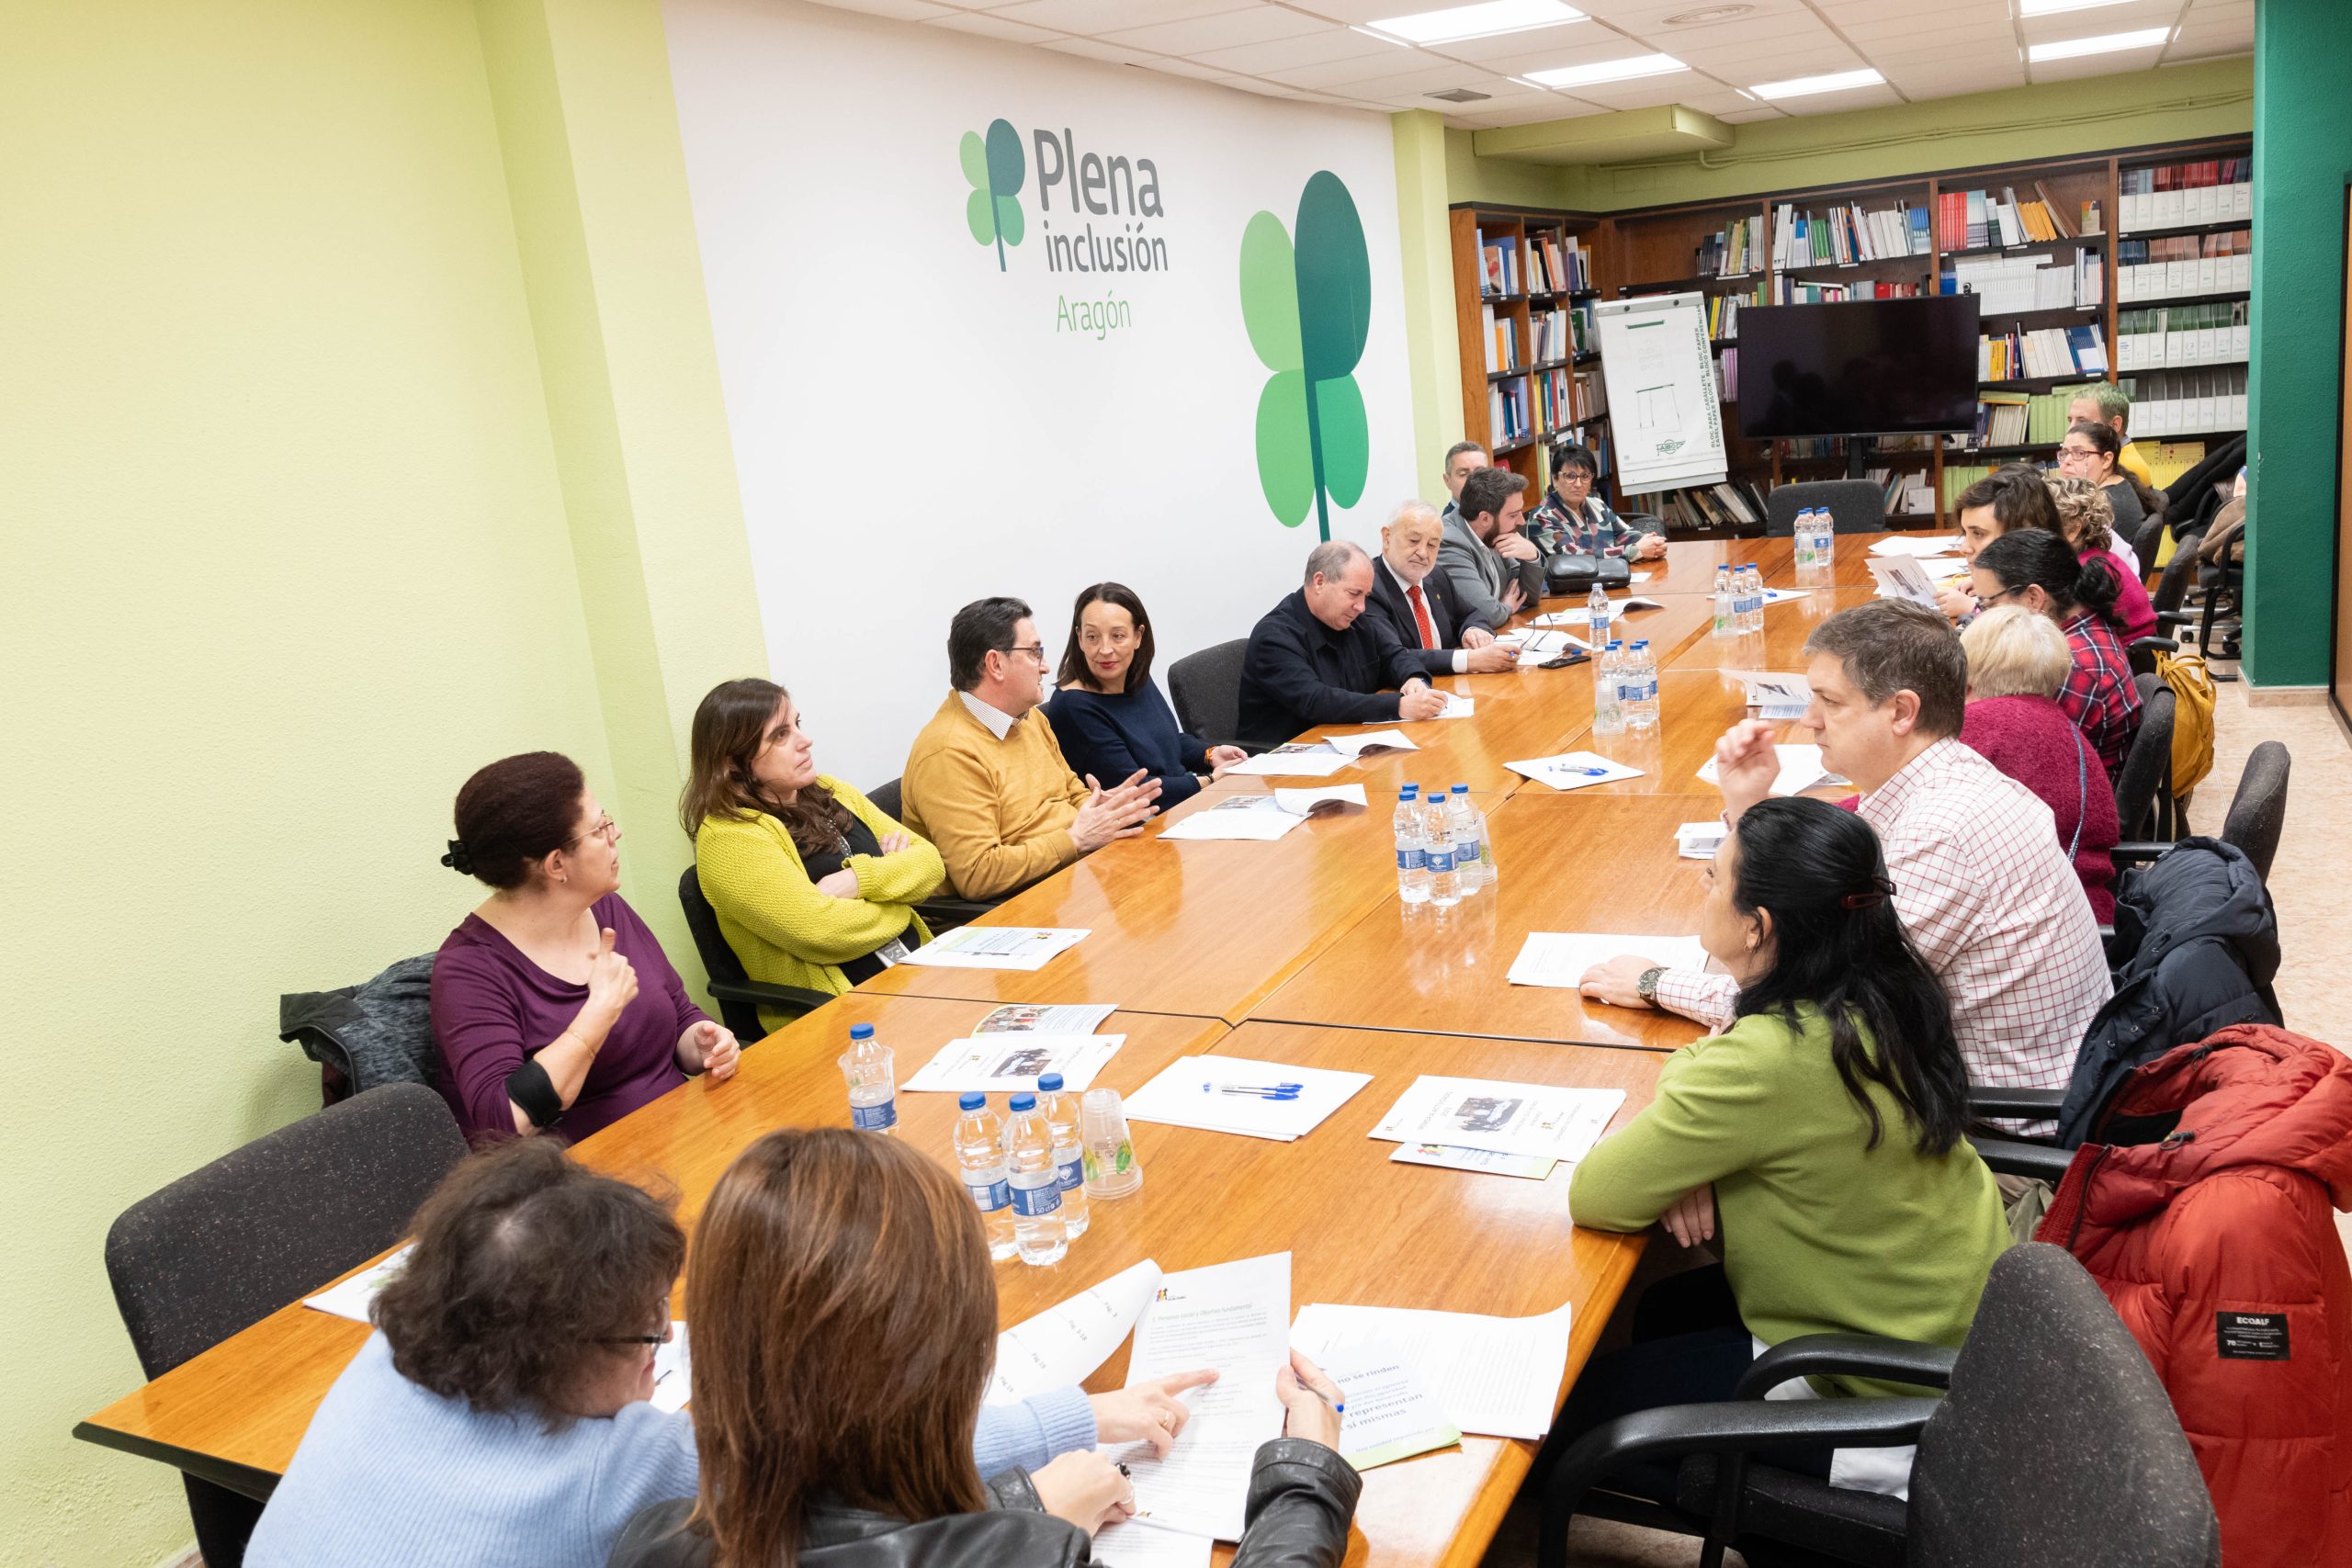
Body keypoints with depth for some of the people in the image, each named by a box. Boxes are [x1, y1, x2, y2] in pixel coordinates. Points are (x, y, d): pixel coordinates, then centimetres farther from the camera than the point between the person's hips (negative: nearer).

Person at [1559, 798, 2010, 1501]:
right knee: (1666, 1309, 23)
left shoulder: (1769, 1061, -33)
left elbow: (1593, 1195, -24)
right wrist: (1688, 1159, -8)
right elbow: (1699, 1065, 11)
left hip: (1889, 1398, -8)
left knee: (1574, 1405, -1)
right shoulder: (1879, 992, -6)